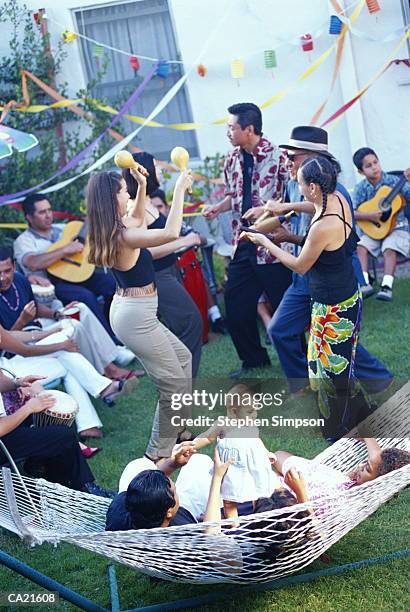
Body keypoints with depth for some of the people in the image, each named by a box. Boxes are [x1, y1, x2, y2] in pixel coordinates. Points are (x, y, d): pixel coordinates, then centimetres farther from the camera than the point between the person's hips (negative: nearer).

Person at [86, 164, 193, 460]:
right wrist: (180, 188, -26)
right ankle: (160, 451, 10)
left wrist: (143, 186, 15)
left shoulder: (112, 231, 5)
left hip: (130, 311, 10)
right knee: (175, 381, -1)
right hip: (136, 316, -10)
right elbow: (171, 233, -35)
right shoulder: (123, 237, -23)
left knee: (183, 357, 24)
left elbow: (138, 219, 27)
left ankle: (177, 426, 34)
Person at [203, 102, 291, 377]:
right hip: (243, 245, 7)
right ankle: (253, 358, 30)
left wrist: (266, 209, -22)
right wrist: (218, 208, 4)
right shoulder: (233, 160, 9)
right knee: (235, 306, 11)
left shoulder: (277, 156, -12)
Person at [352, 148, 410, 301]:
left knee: (389, 248, -28)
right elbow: (352, 213, -10)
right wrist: (369, 216, -25)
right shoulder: (361, 188, -3)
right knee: (360, 246, -20)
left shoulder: (393, 181, -9)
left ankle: (386, 286, -29)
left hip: (397, 227, -3)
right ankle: (365, 284, -22)